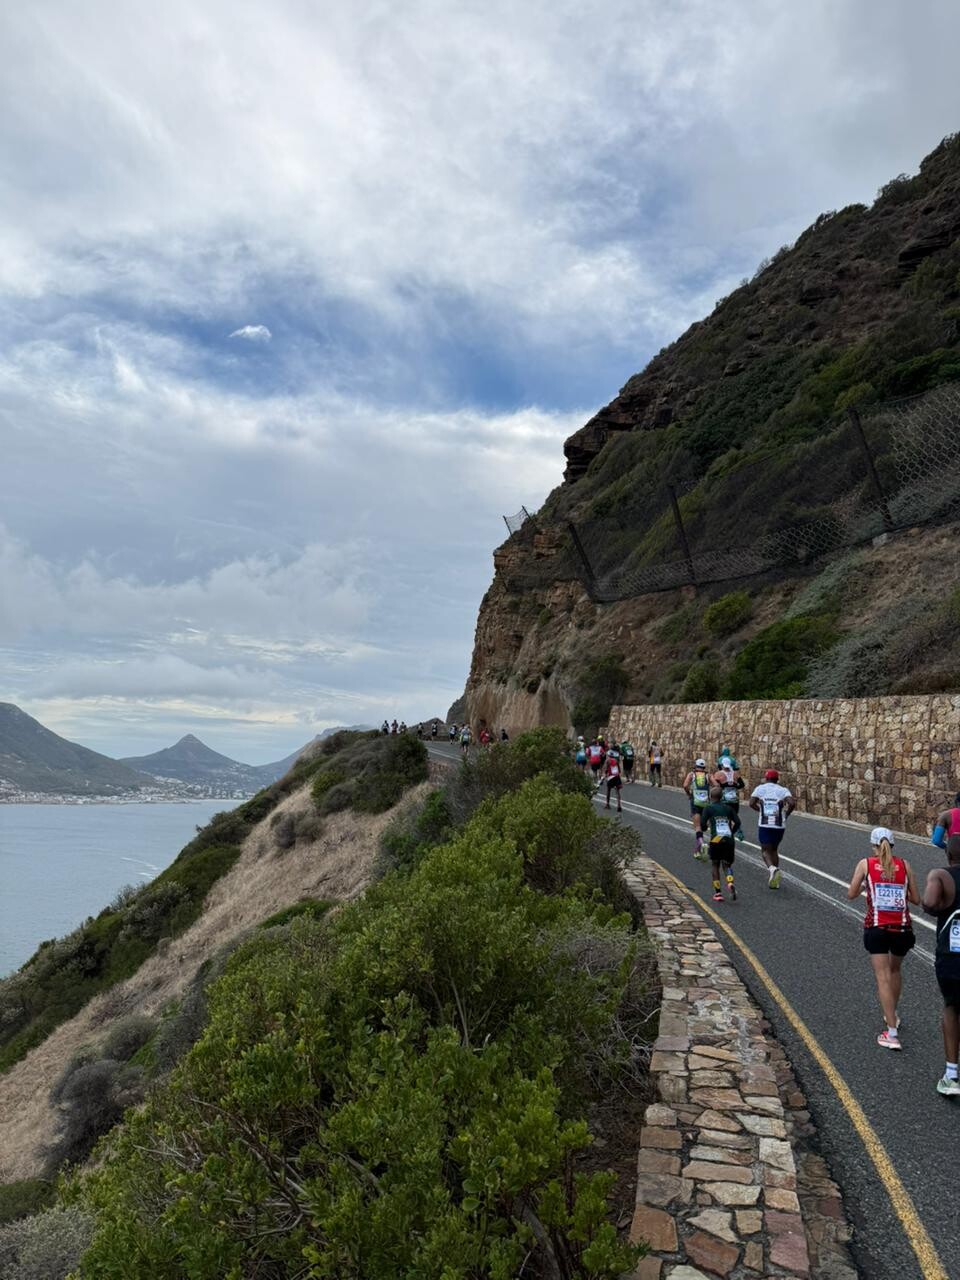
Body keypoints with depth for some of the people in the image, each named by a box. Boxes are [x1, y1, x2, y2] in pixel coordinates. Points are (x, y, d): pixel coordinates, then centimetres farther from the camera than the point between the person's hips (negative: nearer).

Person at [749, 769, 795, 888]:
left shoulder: (760, 788, 4)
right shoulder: (783, 790, 4)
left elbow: (752, 803, -7)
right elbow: (792, 803, -13)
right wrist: (786, 814, 4)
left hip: (764, 825, -2)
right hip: (779, 826, 2)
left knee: (765, 850, 9)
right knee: (774, 850, 19)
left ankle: (771, 868, -22)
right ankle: (774, 881, 20)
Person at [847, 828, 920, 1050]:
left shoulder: (865, 864, -1)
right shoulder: (904, 865, 3)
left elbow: (851, 894, 1)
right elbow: (916, 900, 6)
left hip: (876, 928, -2)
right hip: (902, 928, 3)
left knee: (883, 977, 0)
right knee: (895, 970, 26)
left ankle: (892, 1034, -6)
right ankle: (892, 1016, 41)